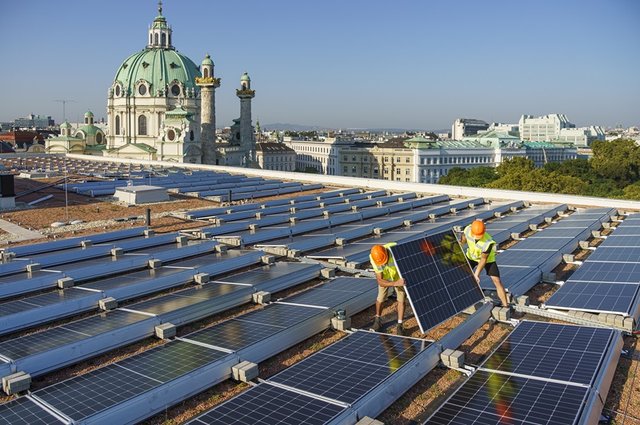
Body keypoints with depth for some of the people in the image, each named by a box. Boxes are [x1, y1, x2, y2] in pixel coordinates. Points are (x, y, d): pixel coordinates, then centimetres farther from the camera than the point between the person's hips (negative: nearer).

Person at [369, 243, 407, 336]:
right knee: (380, 299, 8)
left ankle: (399, 326, 8)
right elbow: (380, 281, -38)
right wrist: (395, 283, -54)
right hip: (385, 276, 1)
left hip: (400, 275, -1)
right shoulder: (373, 258, -37)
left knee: (401, 299, -5)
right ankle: (377, 320, 33)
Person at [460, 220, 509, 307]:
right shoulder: (467, 229, -30)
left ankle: (505, 305, -3)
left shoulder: (488, 243, -39)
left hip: (488, 259, -4)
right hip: (471, 256, 4)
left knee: (496, 280, -13)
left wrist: (477, 273, -20)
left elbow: (483, 259, -25)